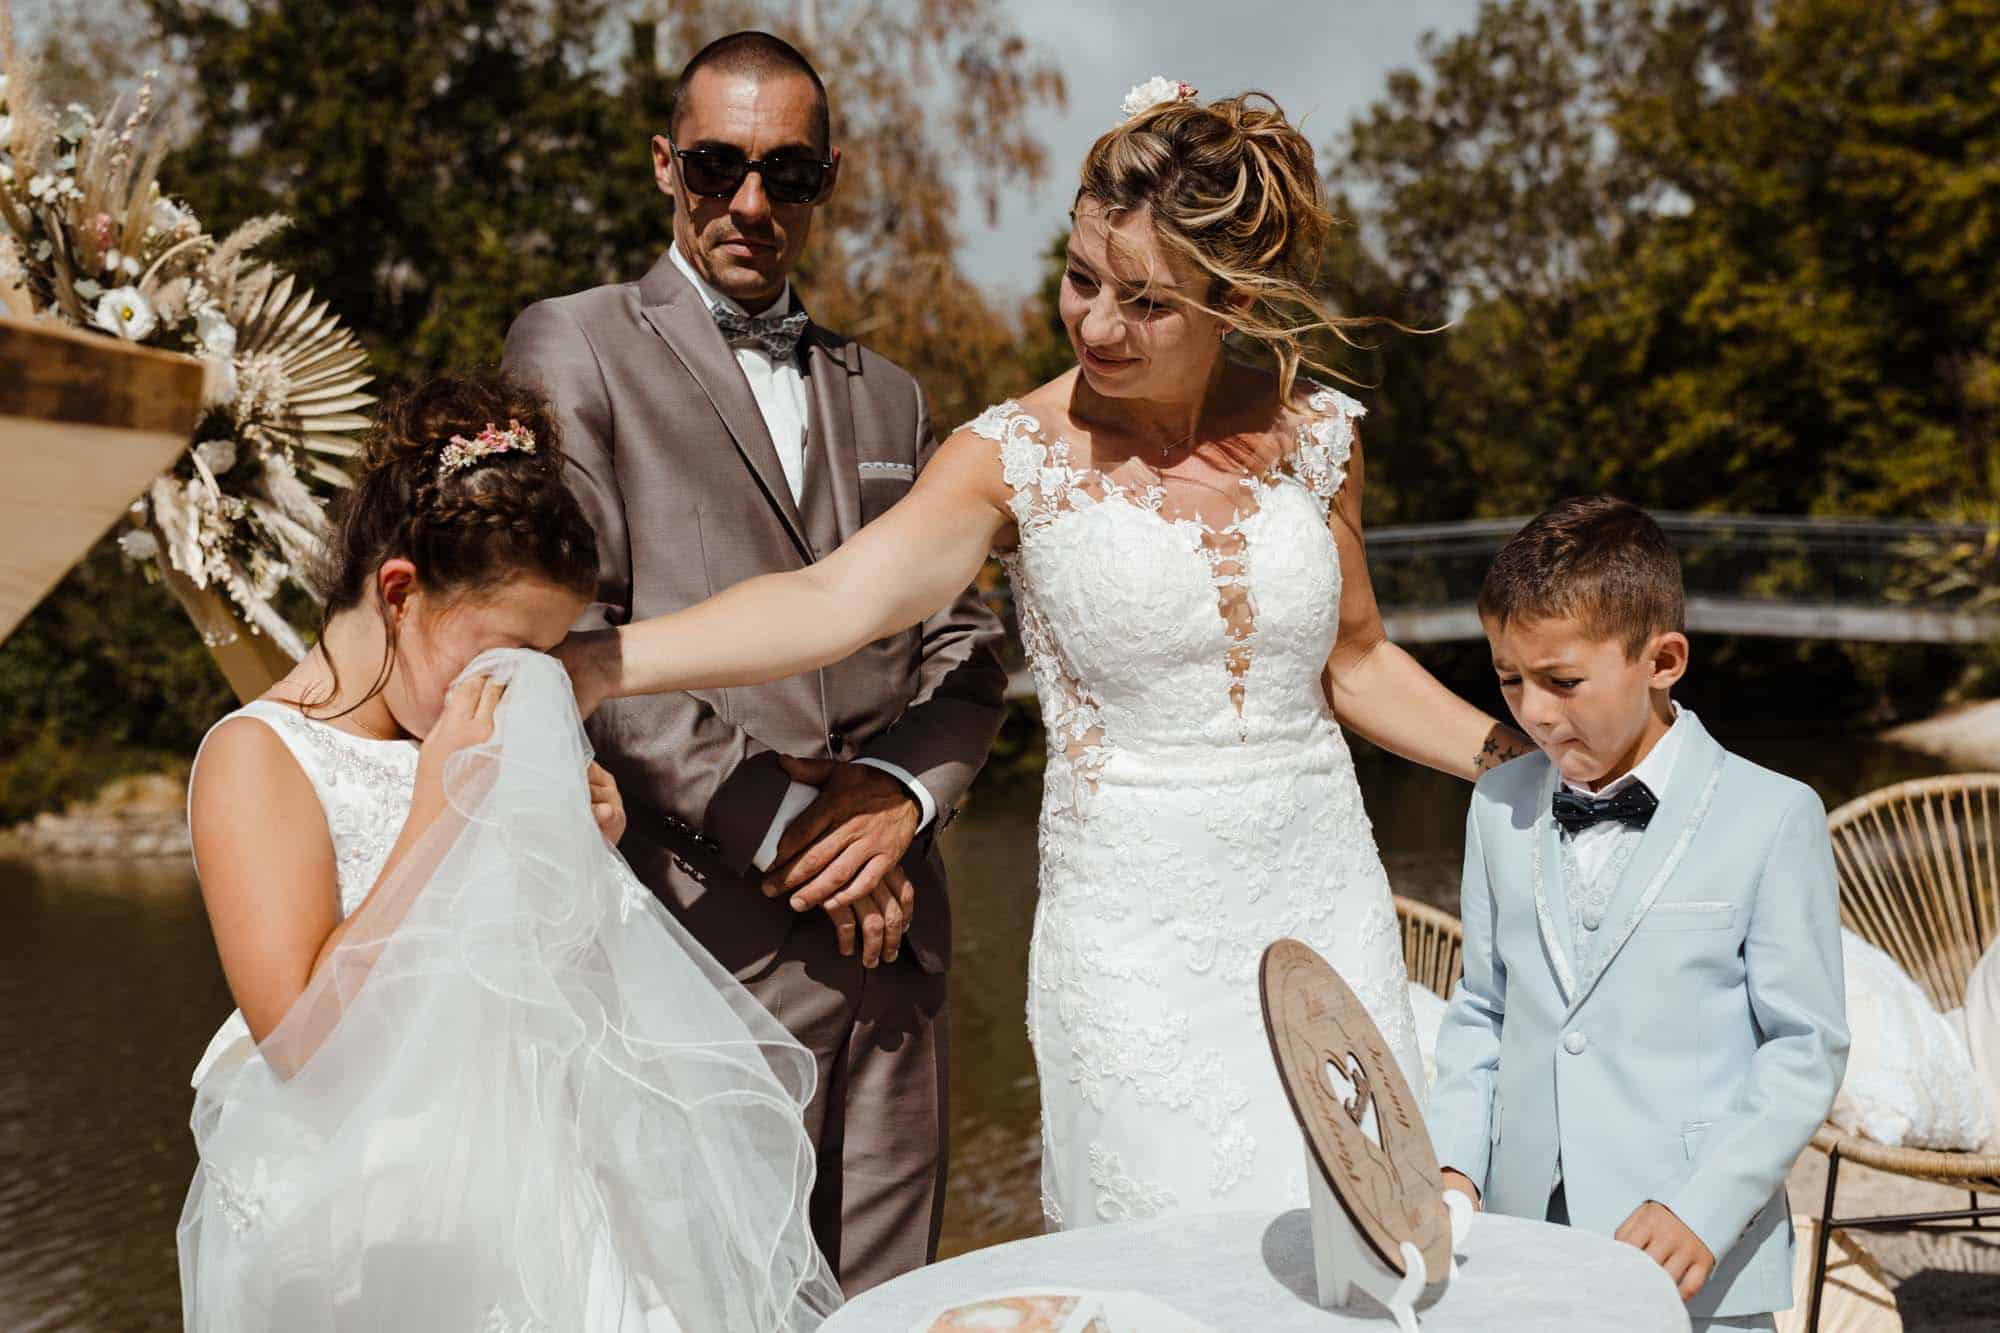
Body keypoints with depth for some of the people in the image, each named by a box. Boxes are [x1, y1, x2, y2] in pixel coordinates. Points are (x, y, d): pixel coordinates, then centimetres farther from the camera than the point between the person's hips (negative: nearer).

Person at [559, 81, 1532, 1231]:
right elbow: (838, 598, -24)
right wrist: (591, 662, -36)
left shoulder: (1313, 434, 1)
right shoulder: (1019, 456, -9)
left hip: (1328, 913, 3)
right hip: (1136, 932, -3)